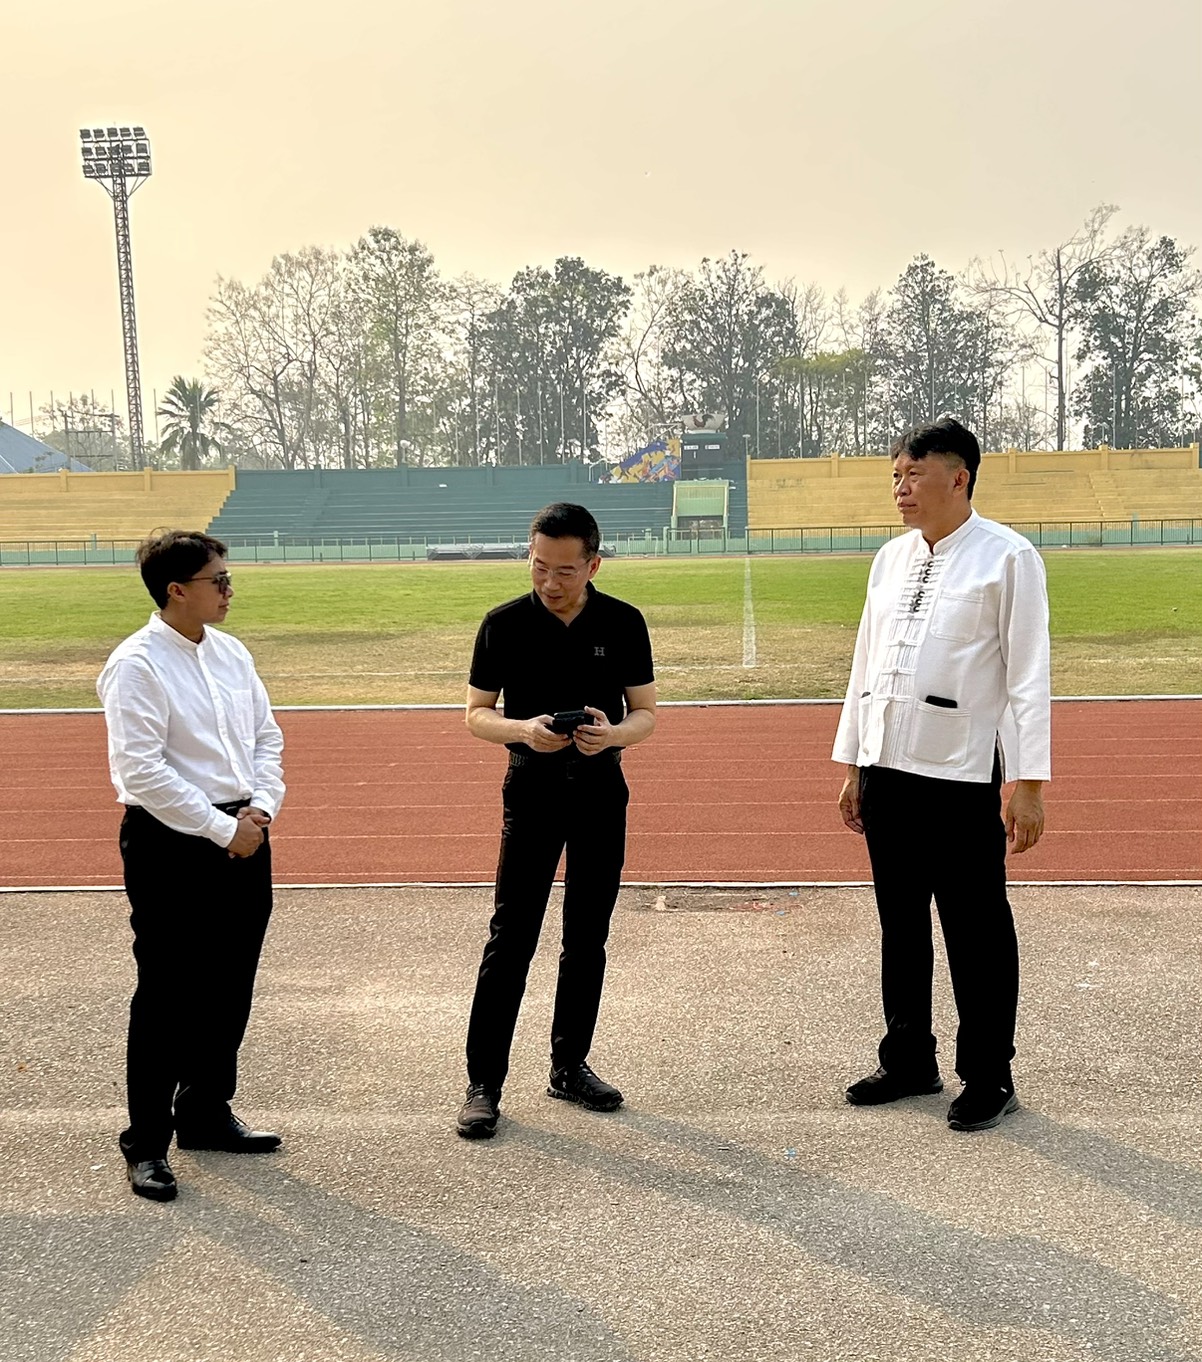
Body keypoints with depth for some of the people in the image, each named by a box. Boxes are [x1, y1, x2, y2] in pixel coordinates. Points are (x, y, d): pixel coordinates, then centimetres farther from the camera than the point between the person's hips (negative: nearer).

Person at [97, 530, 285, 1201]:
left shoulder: (232, 654, 9)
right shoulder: (137, 664, -13)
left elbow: (267, 736, 14)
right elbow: (143, 771, -19)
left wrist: (260, 808, -2)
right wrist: (221, 829, -17)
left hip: (242, 837, 7)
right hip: (172, 845, -7)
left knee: (230, 991, 15)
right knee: (168, 997, 0)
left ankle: (207, 1113, 32)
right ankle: (147, 1144, 13)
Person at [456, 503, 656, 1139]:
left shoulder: (623, 623, -1)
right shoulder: (504, 624, -5)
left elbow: (645, 713, 2)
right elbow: (476, 713, 0)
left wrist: (612, 733, -20)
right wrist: (524, 730, -20)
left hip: (602, 793, 2)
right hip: (532, 792, -2)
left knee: (587, 939, 10)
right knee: (510, 940, -4)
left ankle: (569, 1066, 24)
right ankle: (483, 1082, 3)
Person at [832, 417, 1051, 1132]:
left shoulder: (1007, 558, -7)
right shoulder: (891, 558, 11)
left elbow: (1029, 675, -9)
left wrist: (1029, 784, -12)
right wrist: (851, 764, 15)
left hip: (960, 776, -6)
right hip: (886, 770, 6)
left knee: (977, 931, 3)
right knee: (900, 923, 16)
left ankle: (989, 1078, 19)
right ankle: (910, 1060, 32)